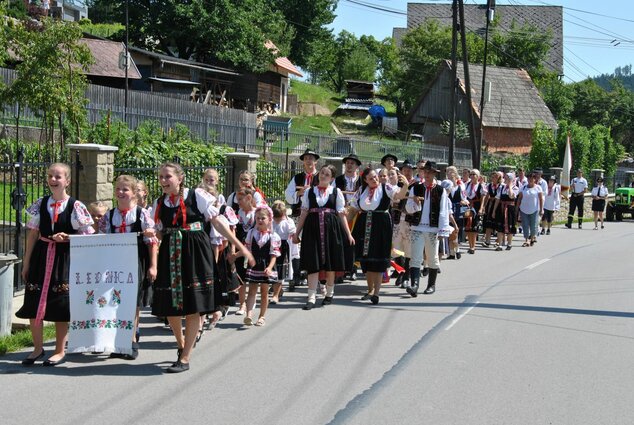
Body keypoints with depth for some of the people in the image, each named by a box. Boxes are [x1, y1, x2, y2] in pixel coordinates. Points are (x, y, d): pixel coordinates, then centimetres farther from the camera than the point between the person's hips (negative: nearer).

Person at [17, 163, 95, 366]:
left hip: (64, 257, -3)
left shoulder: (75, 206, -4)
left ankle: (60, 351, 16)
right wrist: (26, 262, 7)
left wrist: (67, 237, -17)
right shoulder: (40, 204, 5)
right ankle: (38, 348, 21)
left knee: (61, 304, 3)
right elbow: (33, 234, 8)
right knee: (34, 303, 4)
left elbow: (87, 235, -1)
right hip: (41, 255, 3)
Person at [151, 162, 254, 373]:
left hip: (195, 254, -4)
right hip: (170, 257, 4)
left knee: (193, 306, -3)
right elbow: (160, 234, 14)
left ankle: (184, 358, 4)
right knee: (169, 305, 5)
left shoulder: (196, 196, -4)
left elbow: (217, 222, -4)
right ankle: (181, 343, 33)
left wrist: (240, 246, -6)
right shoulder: (159, 204, 8)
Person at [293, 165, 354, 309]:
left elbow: (342, 214, 6)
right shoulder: (309, 192, 9)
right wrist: (297, 233, 8)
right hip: (313, 229, 0)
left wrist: (348, 234, 2)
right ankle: (311, 297, -5)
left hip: (331, 228, 0)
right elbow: (304, 213, 10)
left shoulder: (336, 192, 7)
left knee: (331, 262, 7)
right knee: (313, 263, -5)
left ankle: (329, 294, 23)